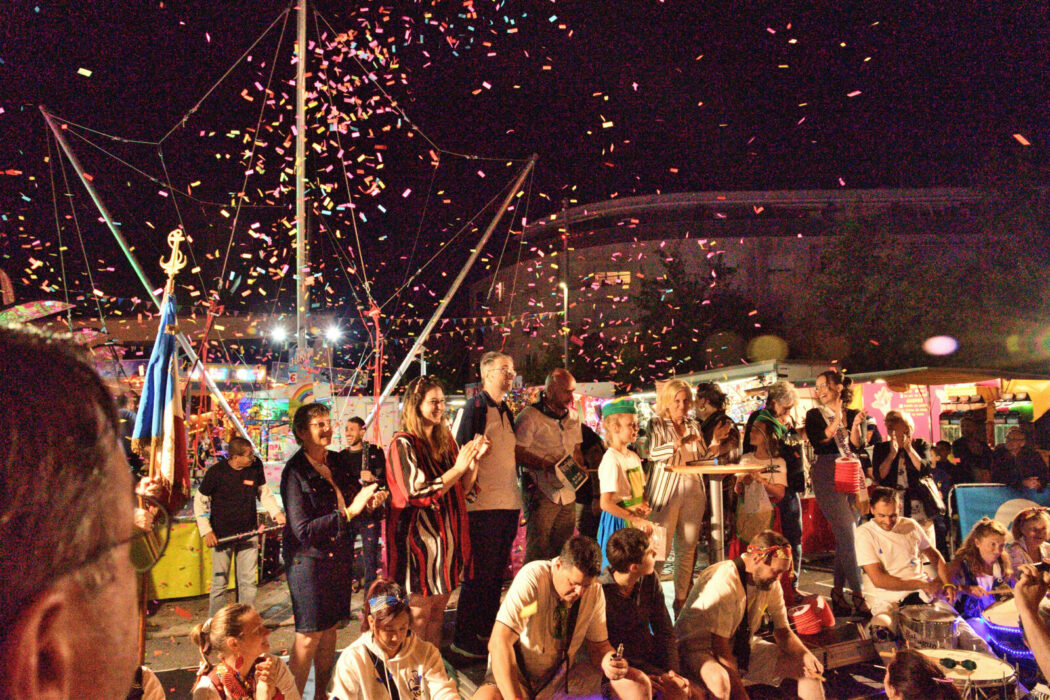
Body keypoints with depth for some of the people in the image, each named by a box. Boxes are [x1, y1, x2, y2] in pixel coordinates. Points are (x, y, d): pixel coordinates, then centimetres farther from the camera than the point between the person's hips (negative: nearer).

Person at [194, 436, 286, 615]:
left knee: (248, 581, 7)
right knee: (220, 582, 5)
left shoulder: (256, 466, -4)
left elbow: (264, 491, 10)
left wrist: (276, 513, -4)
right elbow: (200, 500, -3)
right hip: (221, 536, -3)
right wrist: (206, 531, -9)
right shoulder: (216, 471, -13)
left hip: (248, 534, 3)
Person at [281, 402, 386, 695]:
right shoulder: (294, 472, -16)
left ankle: (323, 692, 29)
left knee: (330, 627, 14)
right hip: (309, 559, -6)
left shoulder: (338, 461, 2)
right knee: (309, 635, -2)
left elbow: (354, 494, 17)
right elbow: (303, 530, -21)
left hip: (338, 557, 6)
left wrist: (370, 500, -7)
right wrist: (349, 511, -28)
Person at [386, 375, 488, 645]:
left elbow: (463, 490, 12)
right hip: (418, 538, -7)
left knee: (437, 613, 14)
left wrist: (474, 459, -3)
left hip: (446, 536, 7)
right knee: (418, 616, 1)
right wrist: (457, 468, -19)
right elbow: (417, 494, -18)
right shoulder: (404, 444, -11)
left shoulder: (445, 441, 10)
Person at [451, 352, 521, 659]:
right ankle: (463, 637, 8)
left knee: (497, 570, 15)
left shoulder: (506, 410, 17)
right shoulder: (475, 407, -8)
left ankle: (487, 628, 28)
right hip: (484, 504, -8)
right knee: (479, 573, -2)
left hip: (508, 503, 8)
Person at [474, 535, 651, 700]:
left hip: (563, 678, 5)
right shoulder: (532, 577, -23)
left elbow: (599, 645, 6)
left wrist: (607, 662, -18)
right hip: (513, 675, -4)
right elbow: (499, 643, -29)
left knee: (639, 684, -12)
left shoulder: (595, 591, -4)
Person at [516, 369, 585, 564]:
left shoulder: (573, 417, 15)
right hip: (541, 491, -6)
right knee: (538, 549, -5)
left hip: (568, 494, 7)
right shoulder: (530, 416, -8)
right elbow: (516, 452, -13)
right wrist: (544, 464, -22)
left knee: (563, 551, 11)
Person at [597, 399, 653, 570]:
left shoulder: (633, 456, 9)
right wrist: (636, 520, -21)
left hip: (635, 520, 8)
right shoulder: (611, 460, -17)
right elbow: (605, 503, -21)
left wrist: (644, 506, -3)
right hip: (618, 523, -8)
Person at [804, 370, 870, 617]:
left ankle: (838, 593, 15)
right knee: (846, 534, -11)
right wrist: (837, 421, -17)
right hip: (827, 477, -3)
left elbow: (858, 446, 1)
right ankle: (858, 596, -8)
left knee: (844, 537, 5)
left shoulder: (853, 415, 11)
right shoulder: (815, 415, 4)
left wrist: (856, 424, -14)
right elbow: (817, 442, -11)